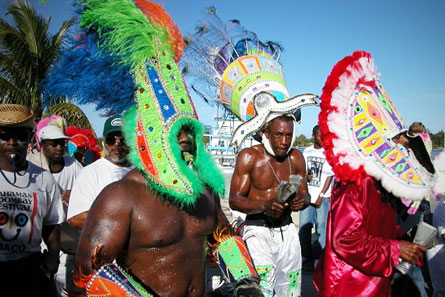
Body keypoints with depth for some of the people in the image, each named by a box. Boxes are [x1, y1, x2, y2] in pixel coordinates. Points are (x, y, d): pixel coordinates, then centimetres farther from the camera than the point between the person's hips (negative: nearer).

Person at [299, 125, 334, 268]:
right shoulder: (307, 151, 10)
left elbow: (330, 176, -4)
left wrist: (321, 196, -9)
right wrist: (305, 175, -5)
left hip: (323, 196, -4)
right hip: (307, 195, 4)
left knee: (322, 226, -3)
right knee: (304, 226, 3)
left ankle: (319, 257, 9)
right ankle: (307, 256, 16)